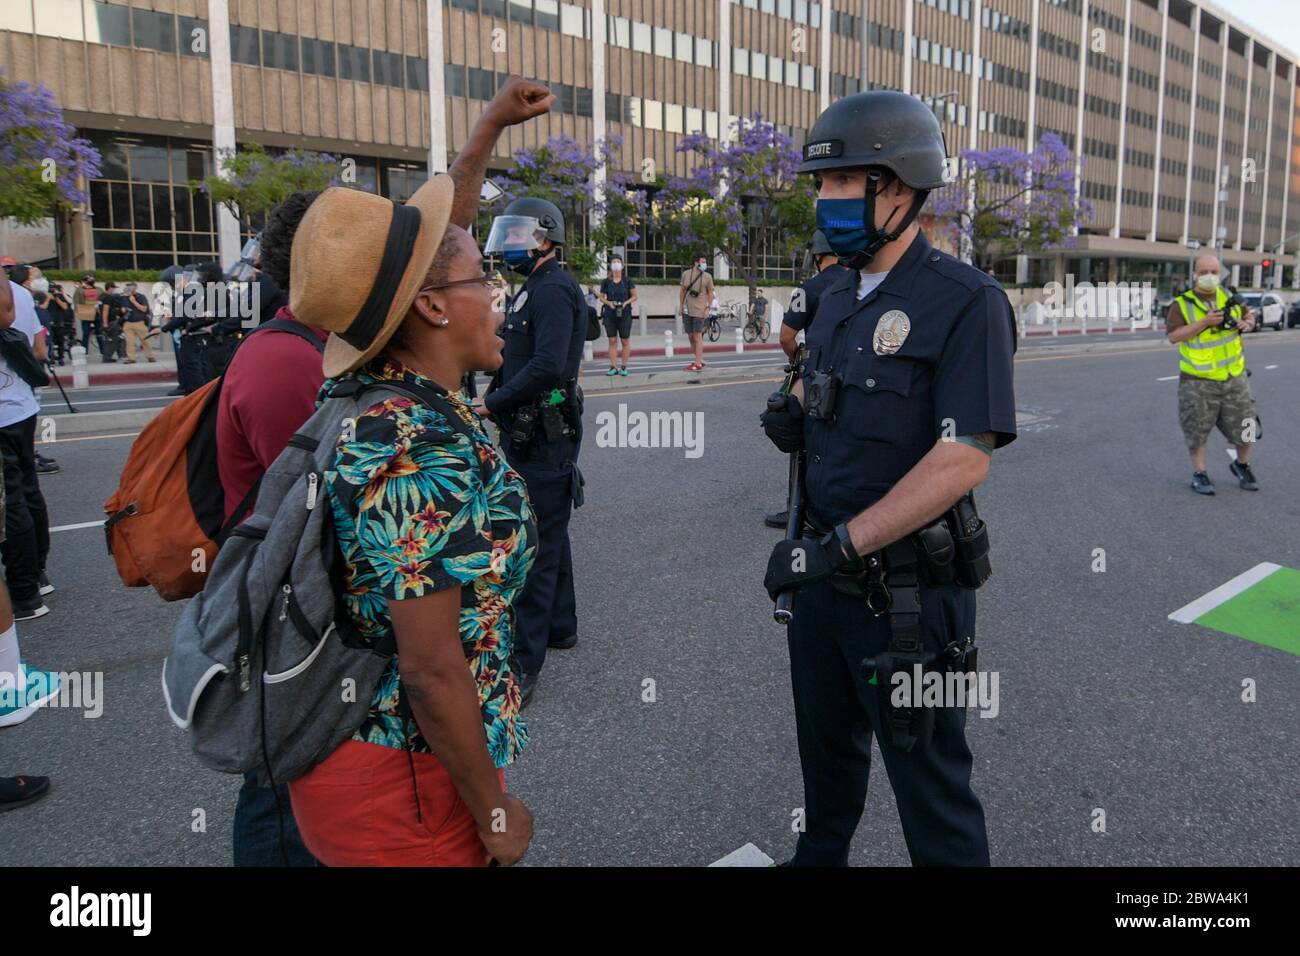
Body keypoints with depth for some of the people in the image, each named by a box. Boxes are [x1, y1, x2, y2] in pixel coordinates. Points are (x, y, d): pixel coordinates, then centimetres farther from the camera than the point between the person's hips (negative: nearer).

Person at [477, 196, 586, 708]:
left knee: (534, 547, -9)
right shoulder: (535, 288, 19)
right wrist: (494, 398, 7)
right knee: (548, 533, 19)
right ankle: (559, 626, 33)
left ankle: (523, 664, -6)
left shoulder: (553, 290, -14)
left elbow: (546, 366, -26)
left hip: (543, 436, -11)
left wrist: (492, 404, -17)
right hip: (532, 433, 11)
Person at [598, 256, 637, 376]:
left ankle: (624, 367, 8)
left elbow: (634, 296, 5)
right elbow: (601, 297, 10)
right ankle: (614, 366, 5)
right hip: (609, 315, 1)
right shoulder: (606, 281, 4)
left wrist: (626, 303, -12)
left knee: (625, 341, 1)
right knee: (612, 340, 2)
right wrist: (609, 303, -10)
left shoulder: (627, 280, 2)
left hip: (624, 314, -1)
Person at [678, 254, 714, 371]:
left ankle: (698, 363, -4)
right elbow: (682, 290, 12)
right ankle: (700, 359, 22)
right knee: (690, 336, 9)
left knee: (697, 336, -6)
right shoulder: (686, 274, 4)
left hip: (699, 311, -4)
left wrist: (707, 308, -6)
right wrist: (680, 305, 8)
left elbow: (710, 293, 2)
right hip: (687, 310, 4)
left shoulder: (707, 276, -3)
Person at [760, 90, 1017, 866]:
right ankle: (821, 854, 48)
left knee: (927, 773, 9)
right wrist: (793, 411, -1)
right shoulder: (839, 298, 8)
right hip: (823, 569, 8)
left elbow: (963, 460, -24)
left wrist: (835, 547, -25)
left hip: (909, 589, -8)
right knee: (827, 742, 25)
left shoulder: (965, 302, -17)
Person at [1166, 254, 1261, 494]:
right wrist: (1204, 323, -25)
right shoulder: (1182, 304, -7)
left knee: (1245, 429, 9)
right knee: (1197, 430, 5)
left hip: (1234, 378, 4)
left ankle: (1242, 465, 34)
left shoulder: (1229, 297, 6)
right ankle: (1199, 474, 21)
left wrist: (1247, 323, -2)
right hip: (1198, 381, -4)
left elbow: (1248, 314, 20)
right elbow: (1173, 335, -18)